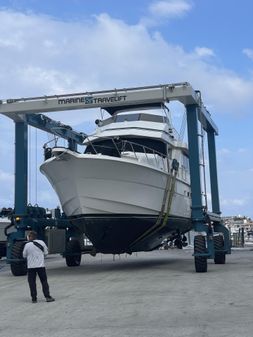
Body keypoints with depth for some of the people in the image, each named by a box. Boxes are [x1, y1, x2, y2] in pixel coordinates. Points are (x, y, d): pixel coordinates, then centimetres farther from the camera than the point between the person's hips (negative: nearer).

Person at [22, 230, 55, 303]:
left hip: (31, 266, -1)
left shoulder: (27, 245, -7)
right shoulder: (41, 242, -2)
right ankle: (47, 297, 6)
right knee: (44, 281, 9)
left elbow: (24, 255, 4)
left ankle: (34, 298, 6)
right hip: (41, 265, 1)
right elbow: (46, 253, 6)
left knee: (32, 282, 6)